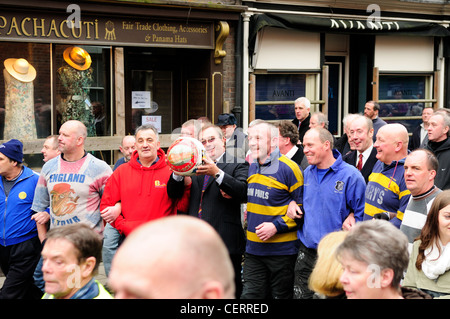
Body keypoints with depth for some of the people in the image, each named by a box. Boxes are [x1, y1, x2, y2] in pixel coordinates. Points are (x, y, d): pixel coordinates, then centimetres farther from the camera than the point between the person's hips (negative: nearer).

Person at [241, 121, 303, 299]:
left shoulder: (288, 168, -13)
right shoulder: (252, 167, 9)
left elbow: (303, 206, -13)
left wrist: (277, 226, -19)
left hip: (281, 250, -6)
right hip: (253, 249, 6)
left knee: (282, 296, 8)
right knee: (250, 295, 4)